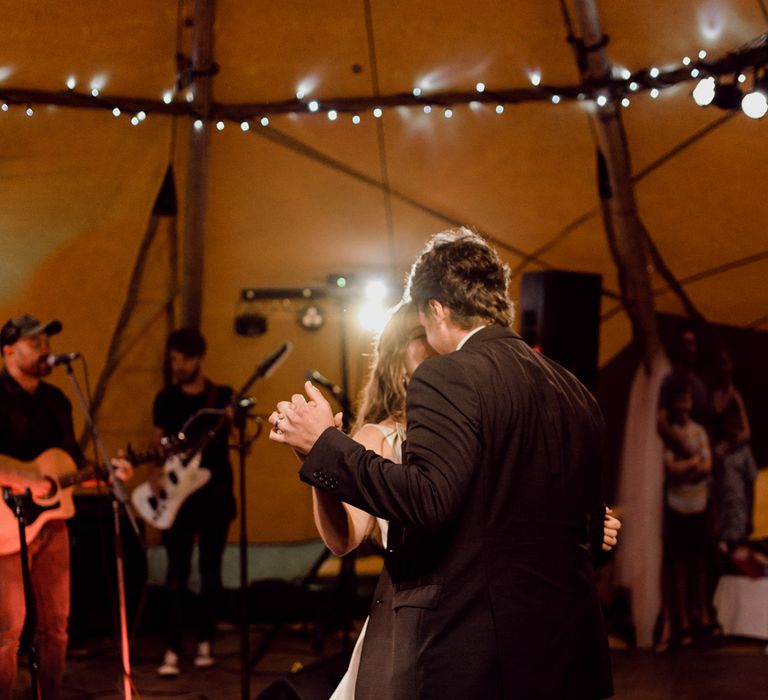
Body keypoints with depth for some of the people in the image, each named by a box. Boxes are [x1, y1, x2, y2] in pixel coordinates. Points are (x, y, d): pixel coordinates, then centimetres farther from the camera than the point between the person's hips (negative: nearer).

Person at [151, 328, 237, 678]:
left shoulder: (223, 396, 3)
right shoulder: (165, 399, 7)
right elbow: (159, 442, 10)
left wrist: (235, 424, -25)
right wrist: (157, 470, -9)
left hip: (215, 494, 0)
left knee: (210, 570, 6)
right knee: (177, 572, -6)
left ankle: (205, 642, 17)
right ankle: (172, 651, -7)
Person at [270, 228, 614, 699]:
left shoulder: (447, 378, -11)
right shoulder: (577, 394, 11)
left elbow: (427, 501, -23)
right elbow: (591, 532, 16)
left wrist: (324, 443, -14)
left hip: (473, 659, -7)